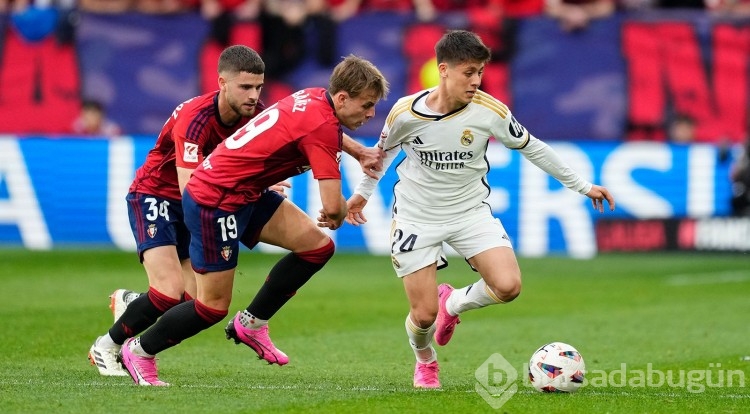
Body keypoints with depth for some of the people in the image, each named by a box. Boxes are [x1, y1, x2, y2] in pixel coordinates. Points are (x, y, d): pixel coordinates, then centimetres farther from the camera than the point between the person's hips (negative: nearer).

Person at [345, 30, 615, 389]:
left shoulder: (490, 111, -15)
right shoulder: (405, 113, -16)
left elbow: (532, 148, 1)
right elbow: (384, 151, 6)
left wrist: (581, 186, 6)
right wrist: (362, 192, 22)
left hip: (470, 212, 1)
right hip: (417, 217, -1)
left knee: (508, 286, -20)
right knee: (424, 314, -6)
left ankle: (454, 303, 15)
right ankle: (425, 362, 33)